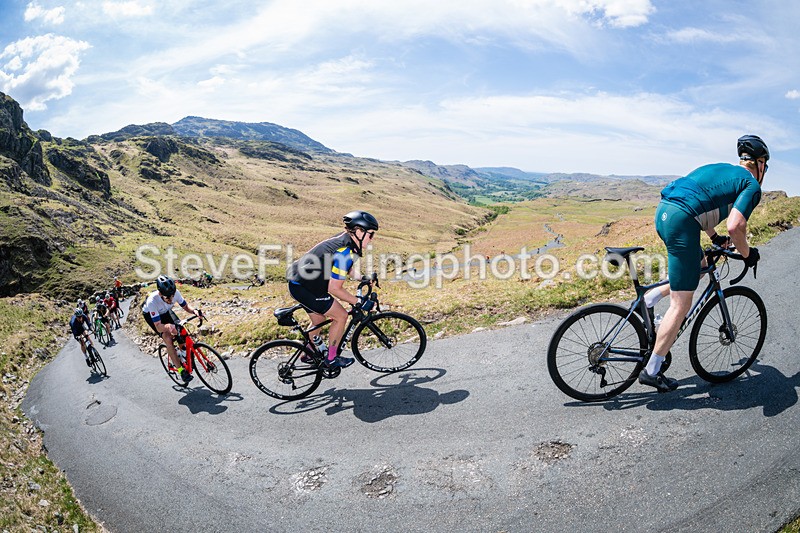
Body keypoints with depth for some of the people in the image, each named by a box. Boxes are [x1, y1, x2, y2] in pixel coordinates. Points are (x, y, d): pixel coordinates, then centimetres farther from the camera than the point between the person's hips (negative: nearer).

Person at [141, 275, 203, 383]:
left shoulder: (175, 293, -32)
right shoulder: (152, 301, -42)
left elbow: (185, 306, -15)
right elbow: (158, 327, -40)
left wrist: (194, 311, -37)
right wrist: (167, 327, -62)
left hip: (165, 312, 4)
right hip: (151, 315, -4)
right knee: (168, 339, -21)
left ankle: (182, 356, 15)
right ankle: (181, 370, -13)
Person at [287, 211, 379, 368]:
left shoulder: (344, 239, 4)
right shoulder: (345, 252, -25)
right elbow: (334, 288, -23)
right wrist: (359, 302, -14)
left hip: (298, 282, 10)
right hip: (304, 289, -10)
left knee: (318, 320, 24)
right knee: (341, 316, -1)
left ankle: (309, 355, 42)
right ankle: (331, 359, 11)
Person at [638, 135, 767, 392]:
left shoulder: (721, 168, 27)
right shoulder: (752, 185, 4)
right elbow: (735, 226, -11)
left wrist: (715, 237, 41)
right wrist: (747, 254, 6)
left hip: (663, 211, 8)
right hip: (682, 221, -8)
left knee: (700, 267, 33)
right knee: (681, 305, -1)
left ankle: (653, 295, 16)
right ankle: (651, 371, 2)